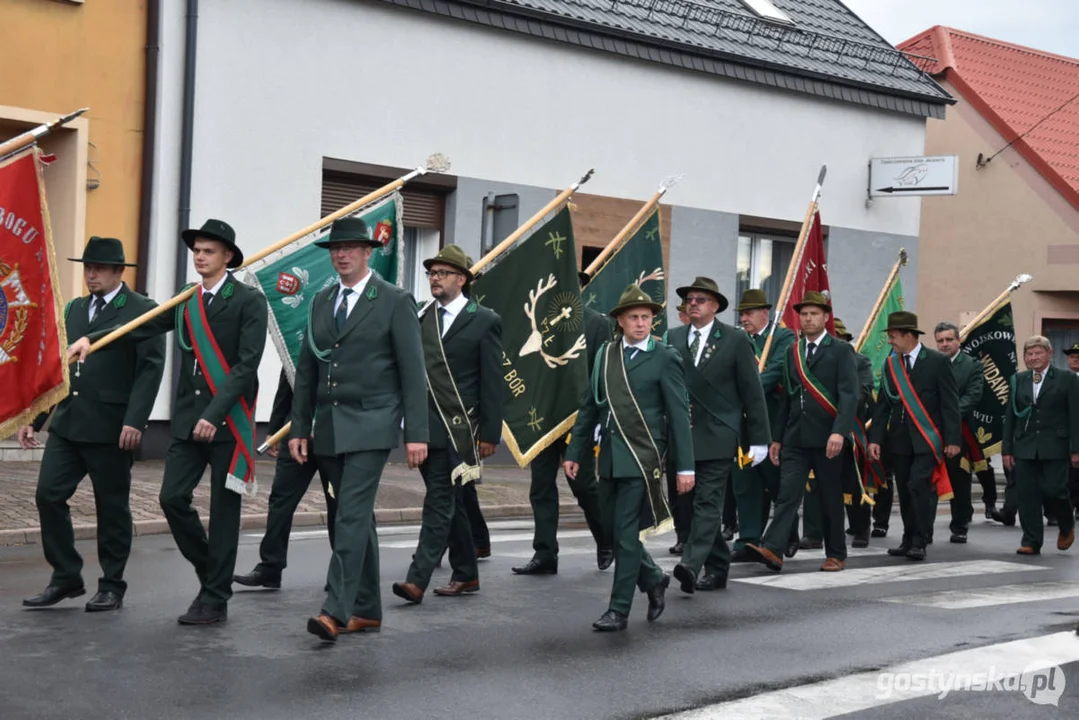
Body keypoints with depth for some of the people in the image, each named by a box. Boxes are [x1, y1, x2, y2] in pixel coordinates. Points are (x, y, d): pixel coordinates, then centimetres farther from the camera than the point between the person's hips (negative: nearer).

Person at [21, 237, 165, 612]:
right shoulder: (73, 309, 16)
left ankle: (112, 586, 16)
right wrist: (34, 418, 11)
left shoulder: (142, 310, -4)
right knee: (48, 495, 0)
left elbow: (151, 368, -12)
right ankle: (66, 577, 14)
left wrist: (135, 421, -22)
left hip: (111, 427, -6)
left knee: (112, 508, 3)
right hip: (67, 423, 6)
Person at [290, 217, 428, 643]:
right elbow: (307, 369, 15)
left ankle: (337, 611, -16)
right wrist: (299, 428, 10)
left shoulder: (395, 302, -3)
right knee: (358, 517, 11)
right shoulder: (321, 302, 13)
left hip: (371, 425, -6)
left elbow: (413, 371, -6)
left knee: (352, 515, -14)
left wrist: (416, 433, -11)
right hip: (329, 427, 6)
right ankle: (367, 611, 18)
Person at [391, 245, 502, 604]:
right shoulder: (421, 318, 12)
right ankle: (466, 575, 25)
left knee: (439, 503, -10)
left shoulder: (485, 321, -2)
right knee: (449, 504, 14)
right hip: (424, 427, 6)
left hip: (455, 428, -6)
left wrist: (489, 433, -8)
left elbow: (492, 382, -4)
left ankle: (417, 580, -12)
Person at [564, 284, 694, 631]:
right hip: (609, 455, 5)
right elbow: (590, 407, 13)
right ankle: (654, 579, 34)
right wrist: (575, 452, 10)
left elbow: (679, 415, -5)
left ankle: (619, 610, 5)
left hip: (642, 457, -5)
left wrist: (685, 466, -9)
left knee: (626, 534, -5)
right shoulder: (605, 353, 10)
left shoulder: (664, 358, -4)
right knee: (615, 529, 11)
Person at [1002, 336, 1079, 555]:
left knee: (1053, 490, -6)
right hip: (1025, 447, 3)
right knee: (1027, 496, 0)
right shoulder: (1017, 380, 10)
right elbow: (1009, 416, 10)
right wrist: (1007, 449, 5)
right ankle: (1031, 541, 8)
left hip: (1054, 447, -3)